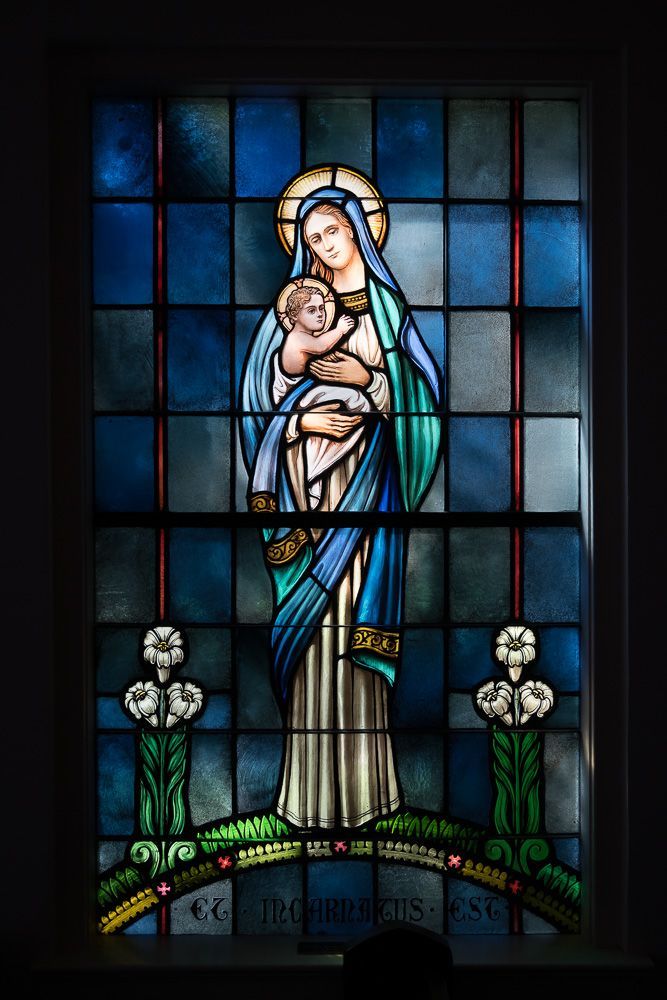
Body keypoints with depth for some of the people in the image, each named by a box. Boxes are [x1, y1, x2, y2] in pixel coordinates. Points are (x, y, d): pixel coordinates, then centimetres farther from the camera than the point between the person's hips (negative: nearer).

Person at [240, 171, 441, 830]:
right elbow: (263, 398, 6)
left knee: (356, 611, -4)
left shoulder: (386, 303, 9)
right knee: (309, 615, -1)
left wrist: (369, 379, -10)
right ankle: (312, 787, 6)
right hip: (305, 480, 1)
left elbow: (419, 385, 5)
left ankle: (361, 781, 5)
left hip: (364, 480, -1)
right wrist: (300, 420, -10)